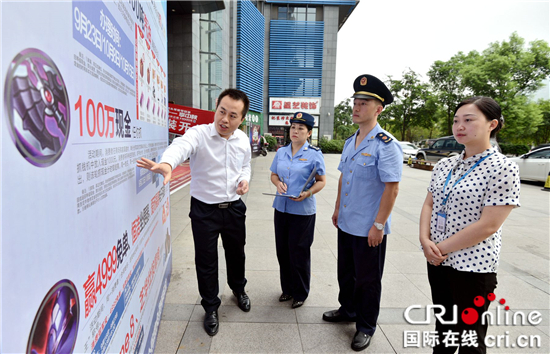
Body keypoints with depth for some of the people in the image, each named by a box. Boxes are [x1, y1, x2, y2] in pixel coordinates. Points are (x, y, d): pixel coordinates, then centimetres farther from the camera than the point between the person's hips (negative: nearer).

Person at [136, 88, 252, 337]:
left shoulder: (243, 140, -1)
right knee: (206, 261, 9)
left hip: (234, 208, 4)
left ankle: (238, 289, 51)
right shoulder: (199, 134, -18)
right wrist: (167, 163, -63)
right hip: (204, 211, -4)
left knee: (236, 253, 21)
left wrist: (245, 179, -6)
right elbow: (181, 146, -40)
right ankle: (211, 307, 34)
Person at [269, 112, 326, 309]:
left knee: (299, 253, 5)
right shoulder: (281, 152, 8)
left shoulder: (314, 154, -6)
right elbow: (273, 174, 16)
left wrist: (307, 193, -22)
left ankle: (300, 294, 26)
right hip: (281, 209, 5)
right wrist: (278, 183, -6)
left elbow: (321, 181, -4)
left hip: (302, 211, -5)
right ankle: (287, 289, 34)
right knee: (283, 251, 14)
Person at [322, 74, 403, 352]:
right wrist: (337, 209, 16)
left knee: (367, 280, 10)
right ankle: (347, 310, 45)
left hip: (369, 228, -7)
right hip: (346, 223, 7)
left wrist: (378, 225, -19)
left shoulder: (385, 145, -17)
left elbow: (391, 188, -20)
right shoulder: (350, 142, 7)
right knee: (346, 273, 22)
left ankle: (366, 327, 31)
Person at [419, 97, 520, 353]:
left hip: (473, 267, -5)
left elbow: (488, 226, -20)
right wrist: (425, 240, -9)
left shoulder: (503, 169, -14)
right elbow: (429, 205, 8)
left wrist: (442, 247, -16)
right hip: (437, 260, 6)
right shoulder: (444, 165, 4)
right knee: (443, 325, 23)